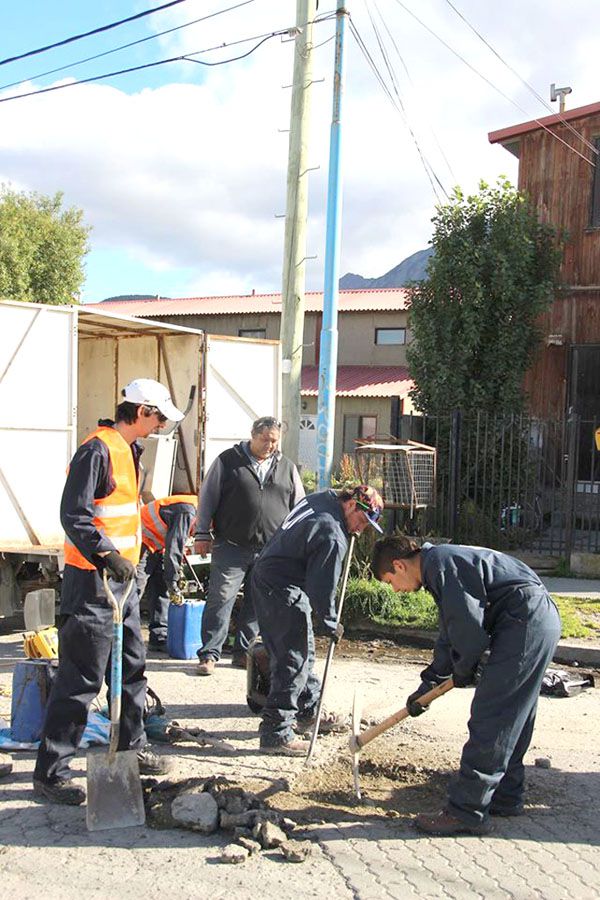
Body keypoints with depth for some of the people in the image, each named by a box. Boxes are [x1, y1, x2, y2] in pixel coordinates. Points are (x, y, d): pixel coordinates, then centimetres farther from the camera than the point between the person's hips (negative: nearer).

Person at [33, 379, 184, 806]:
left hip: (123, 580, 10)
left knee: (131, 669, 18)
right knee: (81, 680, -5)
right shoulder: (98, 450, -16)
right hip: (93, 582, -10)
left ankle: (132, 748, 33)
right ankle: (50, 774, 4)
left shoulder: (129, 450, 15)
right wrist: (108, 556, -29)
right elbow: (74, 515, -22)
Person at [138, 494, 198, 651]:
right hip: (140, 544, -11)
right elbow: (174, 548, -29)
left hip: (154, 547, 11)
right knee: (134, 591, -14)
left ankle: (159, 638, 12)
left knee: (161, 590, 8)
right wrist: (173, 585, -26)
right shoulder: (187, 512, -26)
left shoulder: (191, 510, 5)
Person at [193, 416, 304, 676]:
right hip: (231, 547, -3)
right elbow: (208, 497, 3)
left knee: (257, 604, 8)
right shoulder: (229, 460, 2)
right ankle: (209, 654, 2)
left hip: (271, 550, 3)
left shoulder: (287, 467, 12)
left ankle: (243, 652, 20)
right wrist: (203, 534, -1)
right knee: (220, 600, -5)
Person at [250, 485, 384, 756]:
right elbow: (321, 587, -20)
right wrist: (331, 625, -7)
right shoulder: (333, 537, -23)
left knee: (303, 652, 21)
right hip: (283, 591, -11)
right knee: (293, 660, -6)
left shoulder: (322, 497, 6)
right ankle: (276, 733, -2)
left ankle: (307, 713, 34)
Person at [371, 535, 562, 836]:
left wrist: (463, 670, -1)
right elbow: (451, 636, 30)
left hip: (526, 622, -11)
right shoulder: (439, 566, 22)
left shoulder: (439, 561, -10)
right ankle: (506, 797, 29)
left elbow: (468, 622, -17)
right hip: (541, 620, 11)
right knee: (511, 718, 18)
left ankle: (466, 812, -4)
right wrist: (428, 685, 30)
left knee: (489, 720, -8)